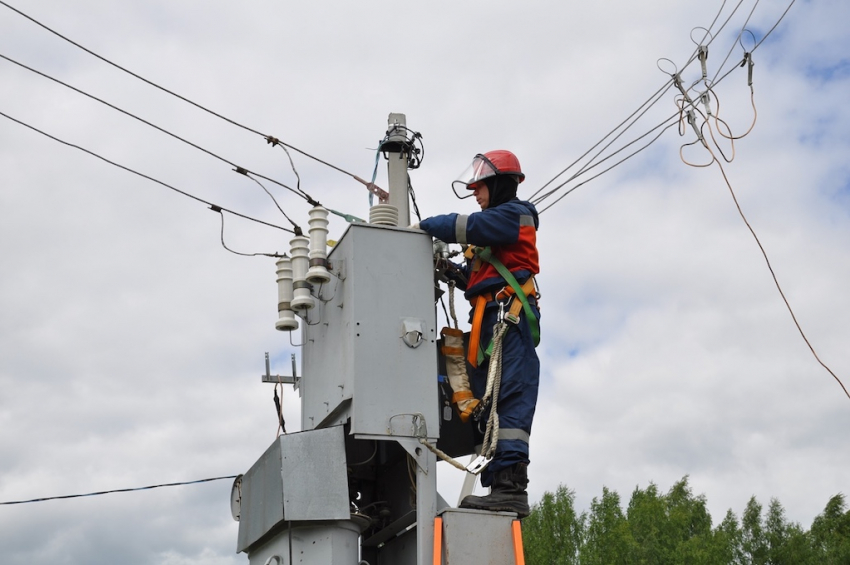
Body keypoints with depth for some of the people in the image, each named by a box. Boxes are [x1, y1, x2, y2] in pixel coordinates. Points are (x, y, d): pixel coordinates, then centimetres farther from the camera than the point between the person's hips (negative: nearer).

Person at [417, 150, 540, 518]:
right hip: (489, 322, 10)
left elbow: (469, 226, -14)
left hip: (509, 316, -10)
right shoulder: (492, 225, 29)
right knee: (487, 405, 3)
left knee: (510, 400, -18)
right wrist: (455, 274, 8)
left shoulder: (515, 214, 2)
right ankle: (500, 488, 1)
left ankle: (511, 486, -26)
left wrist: (426, 226, -4)